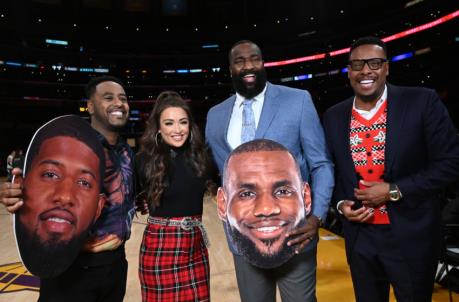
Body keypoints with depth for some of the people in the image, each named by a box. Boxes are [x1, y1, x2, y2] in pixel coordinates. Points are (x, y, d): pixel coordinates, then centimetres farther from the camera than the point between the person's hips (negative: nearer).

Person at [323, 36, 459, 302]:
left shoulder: (422, 102, -9)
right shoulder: (334, 117, 1)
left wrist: (394, 191, -17)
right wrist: (340, 203, -7)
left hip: (411, 237, -3)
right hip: (359, 237, 3)